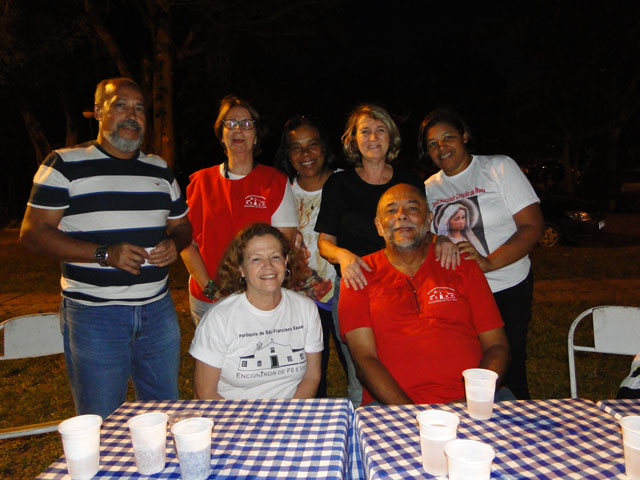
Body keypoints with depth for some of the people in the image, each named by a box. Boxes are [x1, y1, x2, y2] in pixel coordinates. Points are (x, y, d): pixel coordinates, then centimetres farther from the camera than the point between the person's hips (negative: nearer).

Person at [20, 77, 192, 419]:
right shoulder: (64, 165, -2)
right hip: (94, 316, -4)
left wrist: (174, 244, -4)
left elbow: (182, 225, 20)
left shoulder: (160, 170, 12)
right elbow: (33, 233, -8)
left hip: (157, 310, 4)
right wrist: (104, 254, -19)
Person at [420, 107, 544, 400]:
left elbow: (533, 226, -8)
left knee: (508, 370, -2)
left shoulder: (500, 167, -1)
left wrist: (489, 262, -21)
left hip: (507, 290, -2)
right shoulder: (429, 188, 9)